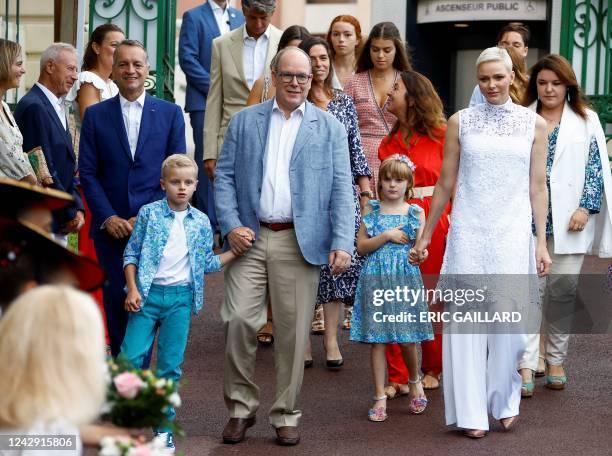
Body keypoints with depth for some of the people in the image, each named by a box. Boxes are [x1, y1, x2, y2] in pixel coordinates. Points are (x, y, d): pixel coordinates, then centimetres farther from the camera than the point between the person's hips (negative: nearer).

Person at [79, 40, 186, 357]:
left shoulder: (170, 113, 6)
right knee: (116, 303, 2)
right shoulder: (96, 115, 7)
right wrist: (108, 217, -8)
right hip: (111, 226, 1)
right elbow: (88, 172, 4)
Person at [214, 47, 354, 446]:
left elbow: (341, 190, 2)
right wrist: (231, 226, -7)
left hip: (300, 243, 0)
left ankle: (286, 415, 14)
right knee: (239, 319, -8)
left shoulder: (330, 128, 8)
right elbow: (225, 175, 7)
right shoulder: (244, 121, 11)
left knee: (293, 331, 1)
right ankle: (241, 407, 9)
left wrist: (342, 243, -9)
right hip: (250, 237, 1)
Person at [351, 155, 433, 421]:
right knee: (377, 339, 1)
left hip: (406, 279, 0)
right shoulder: (372, 210, 6)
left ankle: (415, 382, 29)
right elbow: (361, 246, 0)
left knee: (407, 339, 0)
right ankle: (380, 397, 7)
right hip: (375, 279, 1)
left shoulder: (415, 212, 5)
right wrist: (387, 236, -11)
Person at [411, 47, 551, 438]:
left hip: (513, 234, 0)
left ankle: (505, 400, 17)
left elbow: (538, 187, 7)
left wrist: (542, 243, 4)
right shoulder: (461, 122, 5)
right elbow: (445, 184, 10)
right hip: (468, 234, 0)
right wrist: (425, 236, 11)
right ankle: (471, 412, 7)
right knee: (465, 321, -1)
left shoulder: (534, 124, 6)